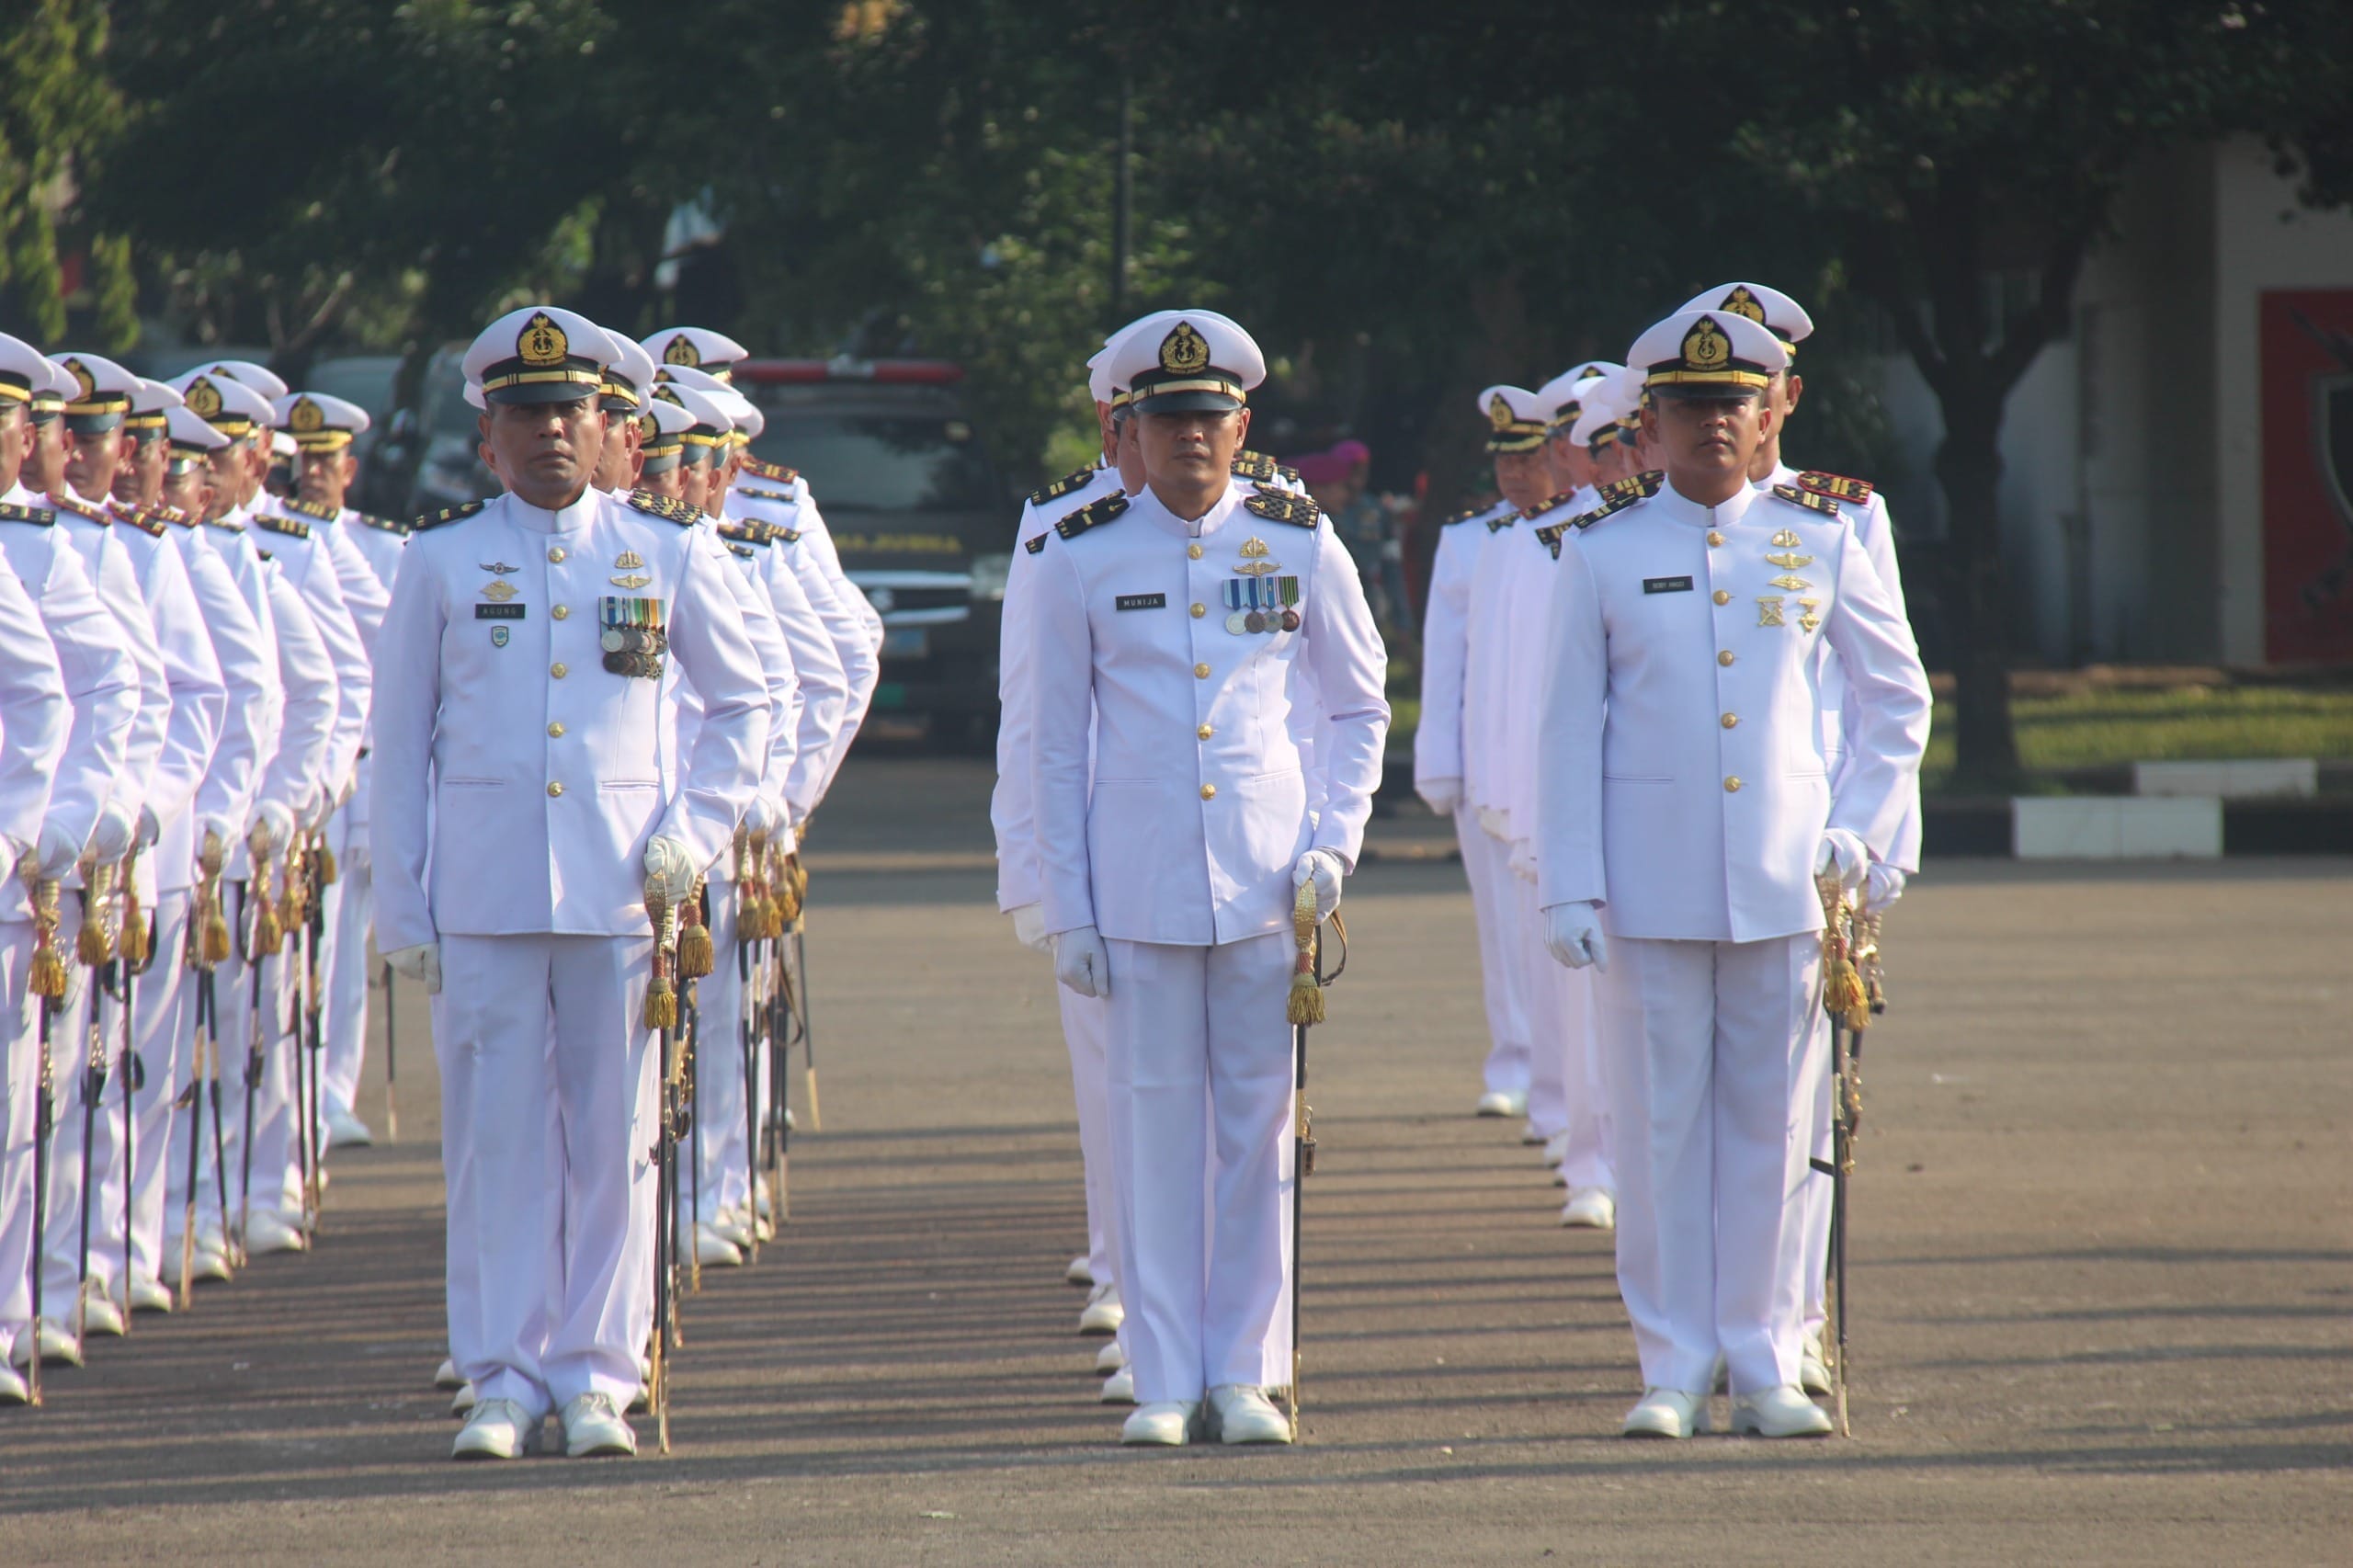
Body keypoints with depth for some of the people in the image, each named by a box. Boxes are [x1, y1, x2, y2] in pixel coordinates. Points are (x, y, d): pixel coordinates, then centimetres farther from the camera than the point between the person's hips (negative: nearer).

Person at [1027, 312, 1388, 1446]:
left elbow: (1357, 707, 14)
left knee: (1258, 1120, 2)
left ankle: (1242, 1373, 9)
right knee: (1155, 1124, 0)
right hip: (1138, 886, -1)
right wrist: (1066, 910, 0)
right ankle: (1166, 1382, 5)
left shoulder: (1299, 547, 4)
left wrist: (1335, 840, 0)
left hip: (1267, 881, 1)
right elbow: (1055, 746, 5)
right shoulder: (1078, 561, 2)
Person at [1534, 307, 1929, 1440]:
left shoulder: (1816, 544, 6)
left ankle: (1764, 1365, 10)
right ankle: (1675, 1369, 6)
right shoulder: (1601, 553, 2)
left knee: (1769, 1126, 4)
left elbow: (1899, 696, 16)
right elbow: (1568, 729, 2)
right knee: (1662, 1129, 0)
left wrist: (1858, 828, 6)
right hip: (1651, 889, -1)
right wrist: (1568, 889, -4)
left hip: (1783, 881, 1)